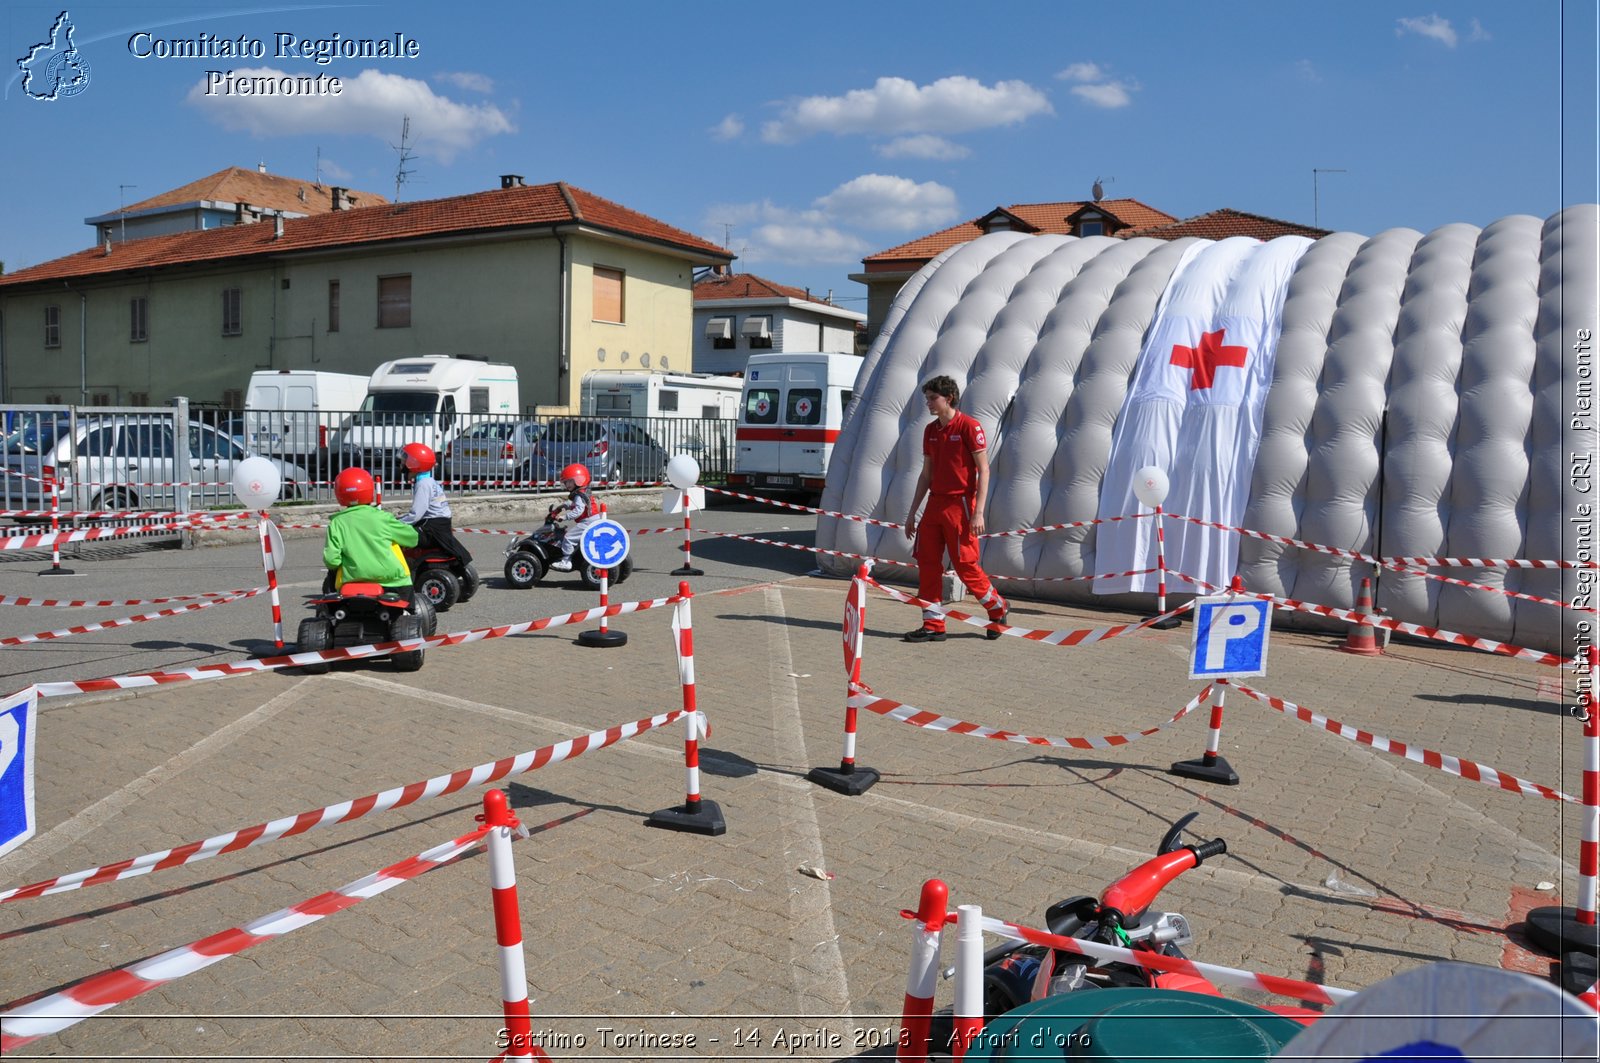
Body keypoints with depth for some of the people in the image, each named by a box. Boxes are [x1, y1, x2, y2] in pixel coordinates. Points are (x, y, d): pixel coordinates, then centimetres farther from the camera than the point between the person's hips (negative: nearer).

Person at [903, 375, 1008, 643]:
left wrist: (978, 512, -17)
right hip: (935, 503, 7)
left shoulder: (969, 426, -8)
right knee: (927, 563, 2)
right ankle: (933, 625, 9)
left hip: (960, 504, -7)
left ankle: (998, 609, 20)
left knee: (965, 564, -3)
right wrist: (913, 512, 15)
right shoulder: (930, 430, 13)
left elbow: (983, 470, -10)